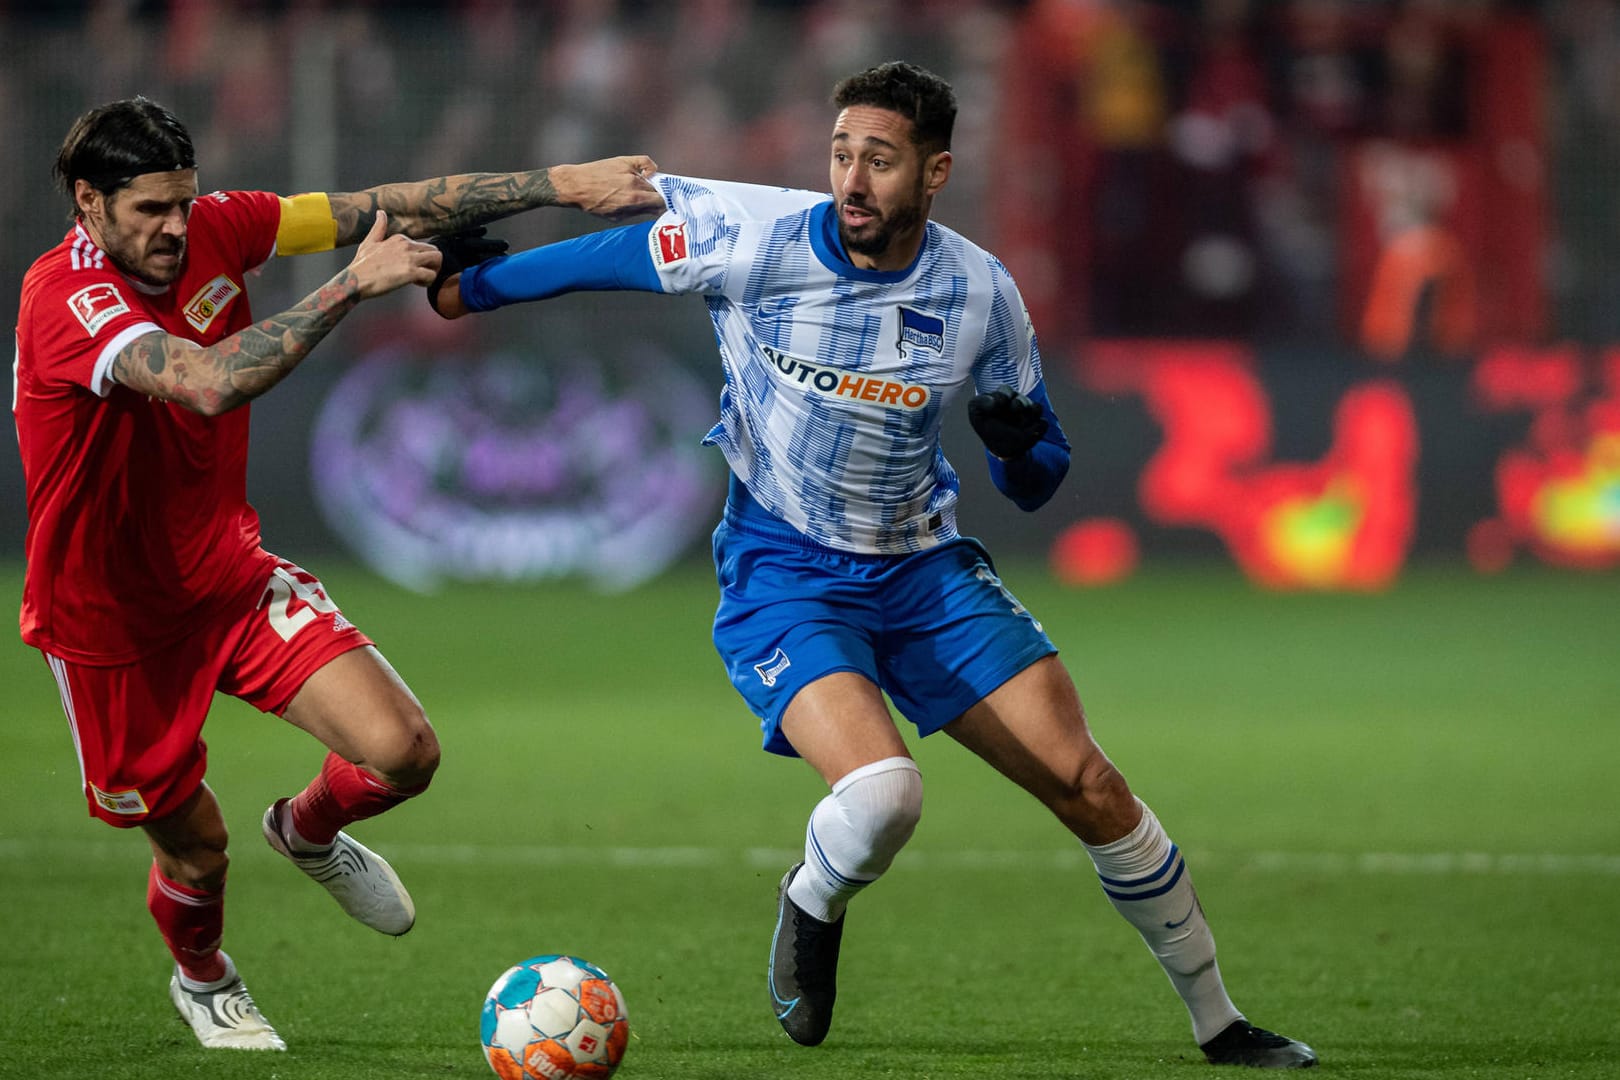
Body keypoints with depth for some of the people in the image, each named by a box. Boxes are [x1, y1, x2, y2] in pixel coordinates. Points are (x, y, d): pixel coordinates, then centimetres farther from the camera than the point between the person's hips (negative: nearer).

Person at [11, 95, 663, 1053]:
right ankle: (203, 978, 46)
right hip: (113, 619, -5)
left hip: (229, 574, 5)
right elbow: (210, 385, -44)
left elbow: (395, 210, -4)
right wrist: (351, 286, -43)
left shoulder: (213, 230, -8)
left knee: (404, 751, -12)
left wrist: (564, 184, -9)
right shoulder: (67, 299, -28)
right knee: (194, 846, 9)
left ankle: (310, 830, 25)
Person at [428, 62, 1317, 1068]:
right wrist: (467, 287, 9)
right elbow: (611, 256, 2)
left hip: (923, 568, 3)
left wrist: (1023, 447, -20)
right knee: (883, 796, -29)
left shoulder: (981, 293, -7)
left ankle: (1219, 1023, 14)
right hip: (781, 575, -3)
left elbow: (1038, 483, 3)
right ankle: (813, 908, 8)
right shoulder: (755, 240, -16)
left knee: (1090, 787, -4)